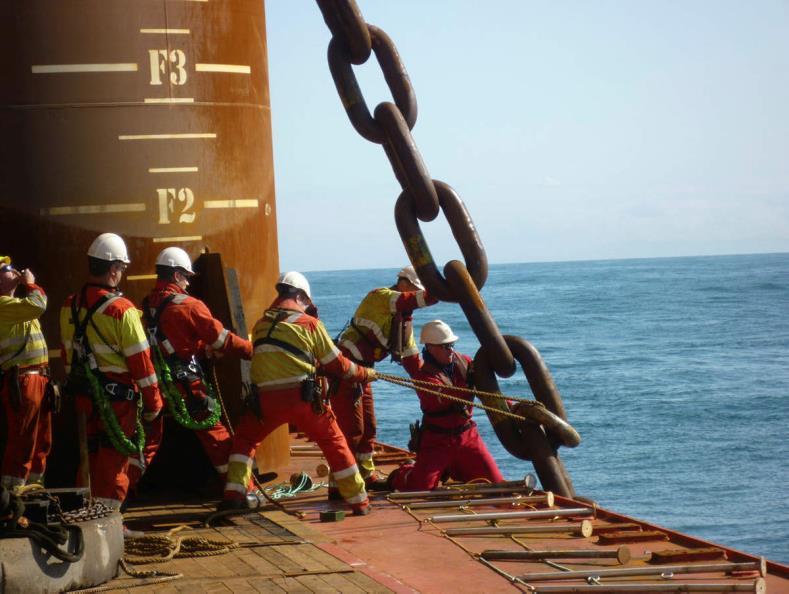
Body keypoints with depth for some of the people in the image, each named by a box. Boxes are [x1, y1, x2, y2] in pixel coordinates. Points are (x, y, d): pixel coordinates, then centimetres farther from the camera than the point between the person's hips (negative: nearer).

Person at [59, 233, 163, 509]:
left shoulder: (71, 306, 4)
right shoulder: (121, 309, -17)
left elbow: (68, 351, 13)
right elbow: (140, 359, -15)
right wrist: (153, 401, -6)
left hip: (83, 393, 7)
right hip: (117, 395, -7)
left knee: (91, 456, 17)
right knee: (114, 462, 0)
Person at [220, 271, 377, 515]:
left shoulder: (261, 325, 13)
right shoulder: (309, 324, 3)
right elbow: (336, 364, 8)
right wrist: (365, 374, 25)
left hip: (267, 399, 2)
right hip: (303, 396, -2)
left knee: (245, 440, 23)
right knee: (334, 444, 14)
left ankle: (233, 496, 7)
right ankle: (359, 503, 17)